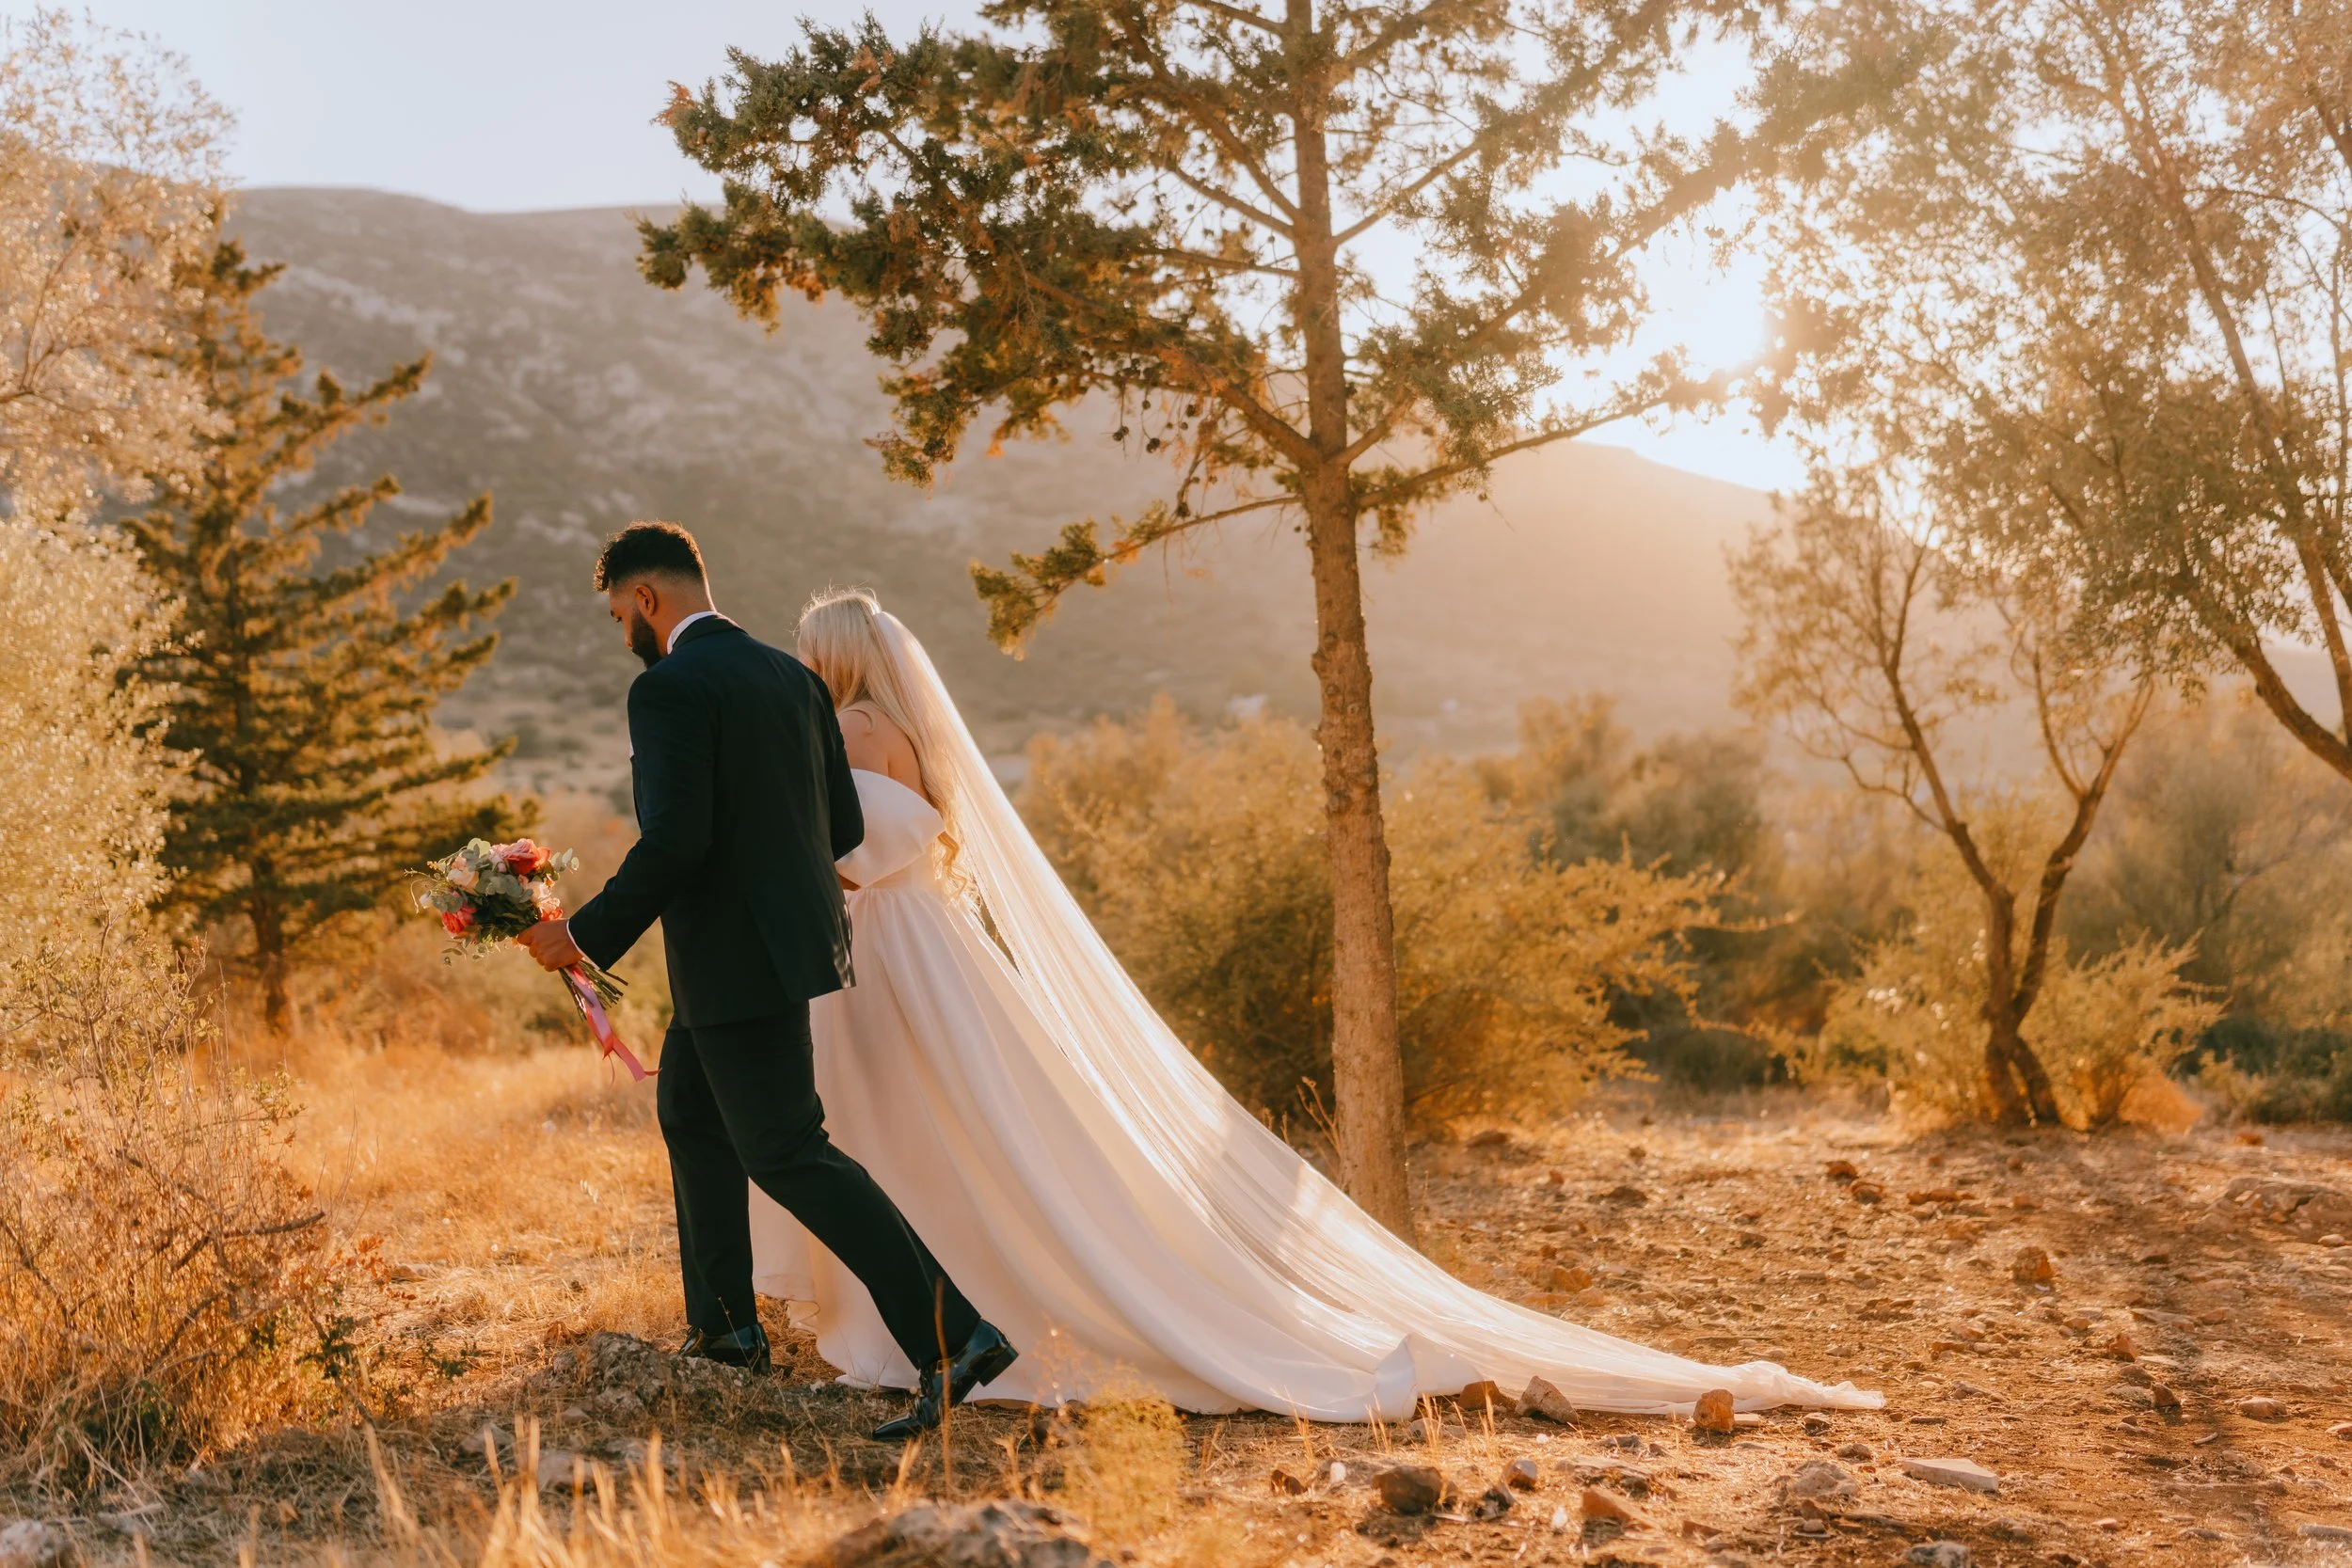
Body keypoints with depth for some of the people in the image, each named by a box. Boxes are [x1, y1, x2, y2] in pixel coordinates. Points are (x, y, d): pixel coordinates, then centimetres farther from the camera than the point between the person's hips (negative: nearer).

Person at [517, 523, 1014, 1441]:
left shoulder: (669, 688, -15)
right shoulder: (791, 676, 10)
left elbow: (674, 841, -24)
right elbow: (845, 825, 11)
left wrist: (586, 937, -14)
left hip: (740, 958, -10)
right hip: (792, 928, 10)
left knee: (787, 1154, -6)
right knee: (688, 1112, 25)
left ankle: (953, 1340, -11)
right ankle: (724, 1328, 33)